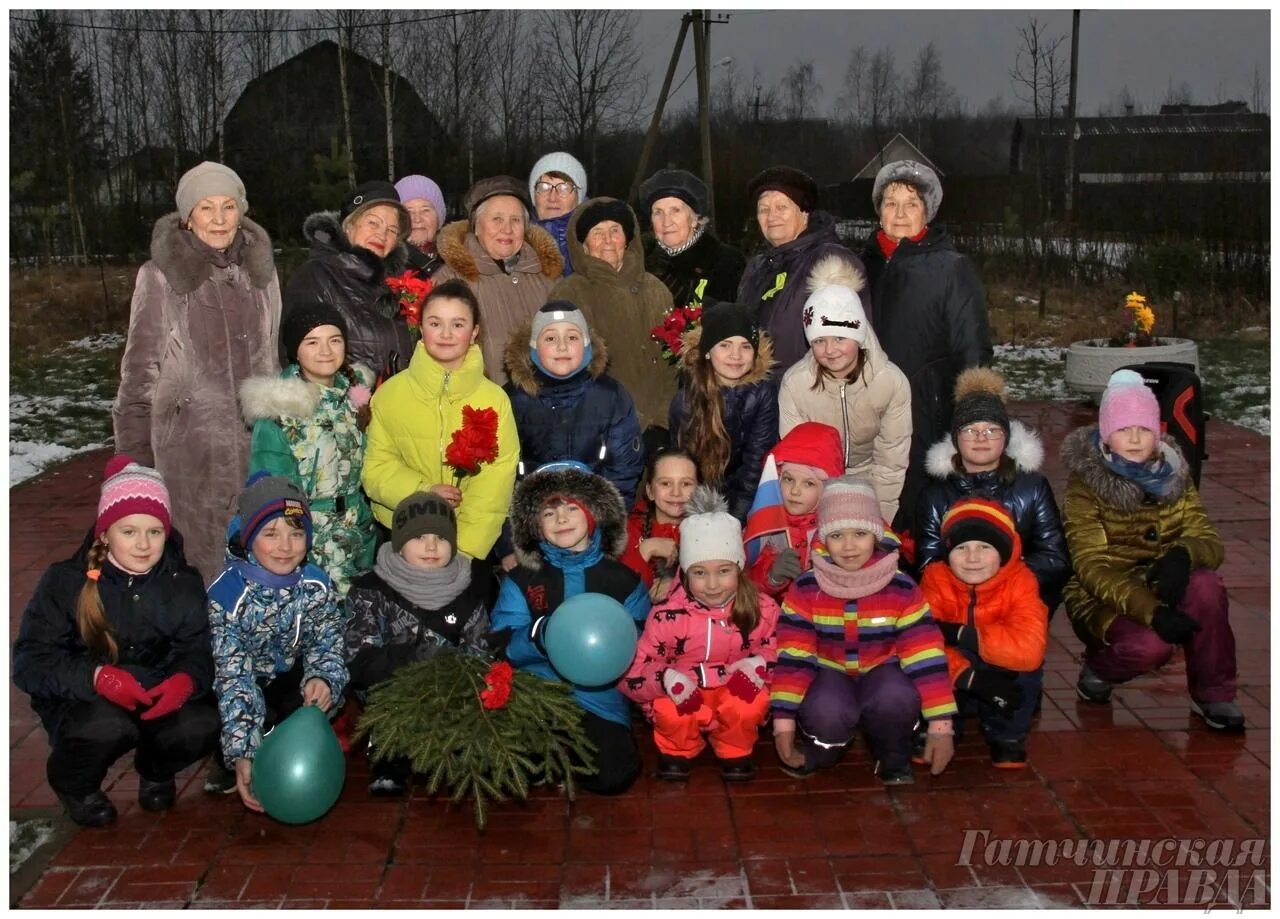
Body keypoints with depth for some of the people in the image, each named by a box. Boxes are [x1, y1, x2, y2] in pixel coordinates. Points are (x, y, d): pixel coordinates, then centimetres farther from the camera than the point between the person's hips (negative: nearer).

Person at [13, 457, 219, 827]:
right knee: (108, 727, -37)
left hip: (158, 696, 2)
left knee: (202, 727, -28)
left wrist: (186, 679, -31)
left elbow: (199, 652, -6)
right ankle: (74, 784, 2)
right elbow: (30, 661, -15)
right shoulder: (66, 583, -12)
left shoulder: (184, 584, -4)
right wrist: (96, 677, -33)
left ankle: (155, 770, 10)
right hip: (82, 699, -2)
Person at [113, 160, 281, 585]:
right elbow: (140, 371, -2)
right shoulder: (160, 278, -7)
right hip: (190, 442, -4)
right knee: (203, 558, -2)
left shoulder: (260, 271, 7)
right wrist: (136, 457, -3)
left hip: (258, 438, 4)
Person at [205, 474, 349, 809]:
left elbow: (326, 647, -11)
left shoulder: (317, 586, -18)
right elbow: (233, 677, -31)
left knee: (321, 700, -27)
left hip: (290, 678, 3)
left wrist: (323, 679, -37)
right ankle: (228, 760, 2)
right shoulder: (226, 594, -28)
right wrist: (242, 754, -39)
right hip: (246, 684, -2)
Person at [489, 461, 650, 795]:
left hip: (598, 695, 0)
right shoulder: (521, 580, 7)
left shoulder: (623, 580, 8)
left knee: (613, 775, -22)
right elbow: (503, 645, -2)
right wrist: (540, 636, -22)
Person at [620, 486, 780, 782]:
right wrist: (665, 679, -36)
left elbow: (774, 652, 2)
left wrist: (759, 665, -22)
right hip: (683, 700, -1)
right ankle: (679, 750, 3)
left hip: (735, 694, 1)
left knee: (753, 702, -32)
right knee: (667, 708, -34)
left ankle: (734, 750, 3)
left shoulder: (761, 610, -10)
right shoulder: (667, 615, -16)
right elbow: (631, 674, -15)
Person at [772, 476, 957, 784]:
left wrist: (940, 726, -20)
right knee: (826, 713, -36)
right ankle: (822, 747, 2)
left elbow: (925, 655, -15)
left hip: (882, 670, 1)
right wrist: (784, 722, -19)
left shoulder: (902, 589, -13)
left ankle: (893, 757, -2)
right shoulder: (805, 589, -13)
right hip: (830, 673, -1)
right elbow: (793, 657, -14)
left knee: (898, 699, -35)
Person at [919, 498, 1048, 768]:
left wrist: (962, 634, -36)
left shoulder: (1020, 582, -20)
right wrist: (969, 677, -40)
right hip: (952, 689, 0)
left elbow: (1029, 649, -35)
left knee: (1026, 665, -30)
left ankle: (1007, 737, -5)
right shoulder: (935, 578, -17)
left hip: (1005, 687, 0)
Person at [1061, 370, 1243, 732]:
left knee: (1206, 584, -28)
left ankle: (1213, 696, -10)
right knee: (1151, 646, -34)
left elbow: (1209, 540, -8)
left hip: (1161, 589, 4)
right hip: (1104, 600, -4)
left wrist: (1183, 554, -34)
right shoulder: (1085, 484, -15)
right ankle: (1099, 666, 2)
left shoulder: (1173, 474, -1)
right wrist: (1150, 611, -37)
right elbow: (1091, 568, -22)